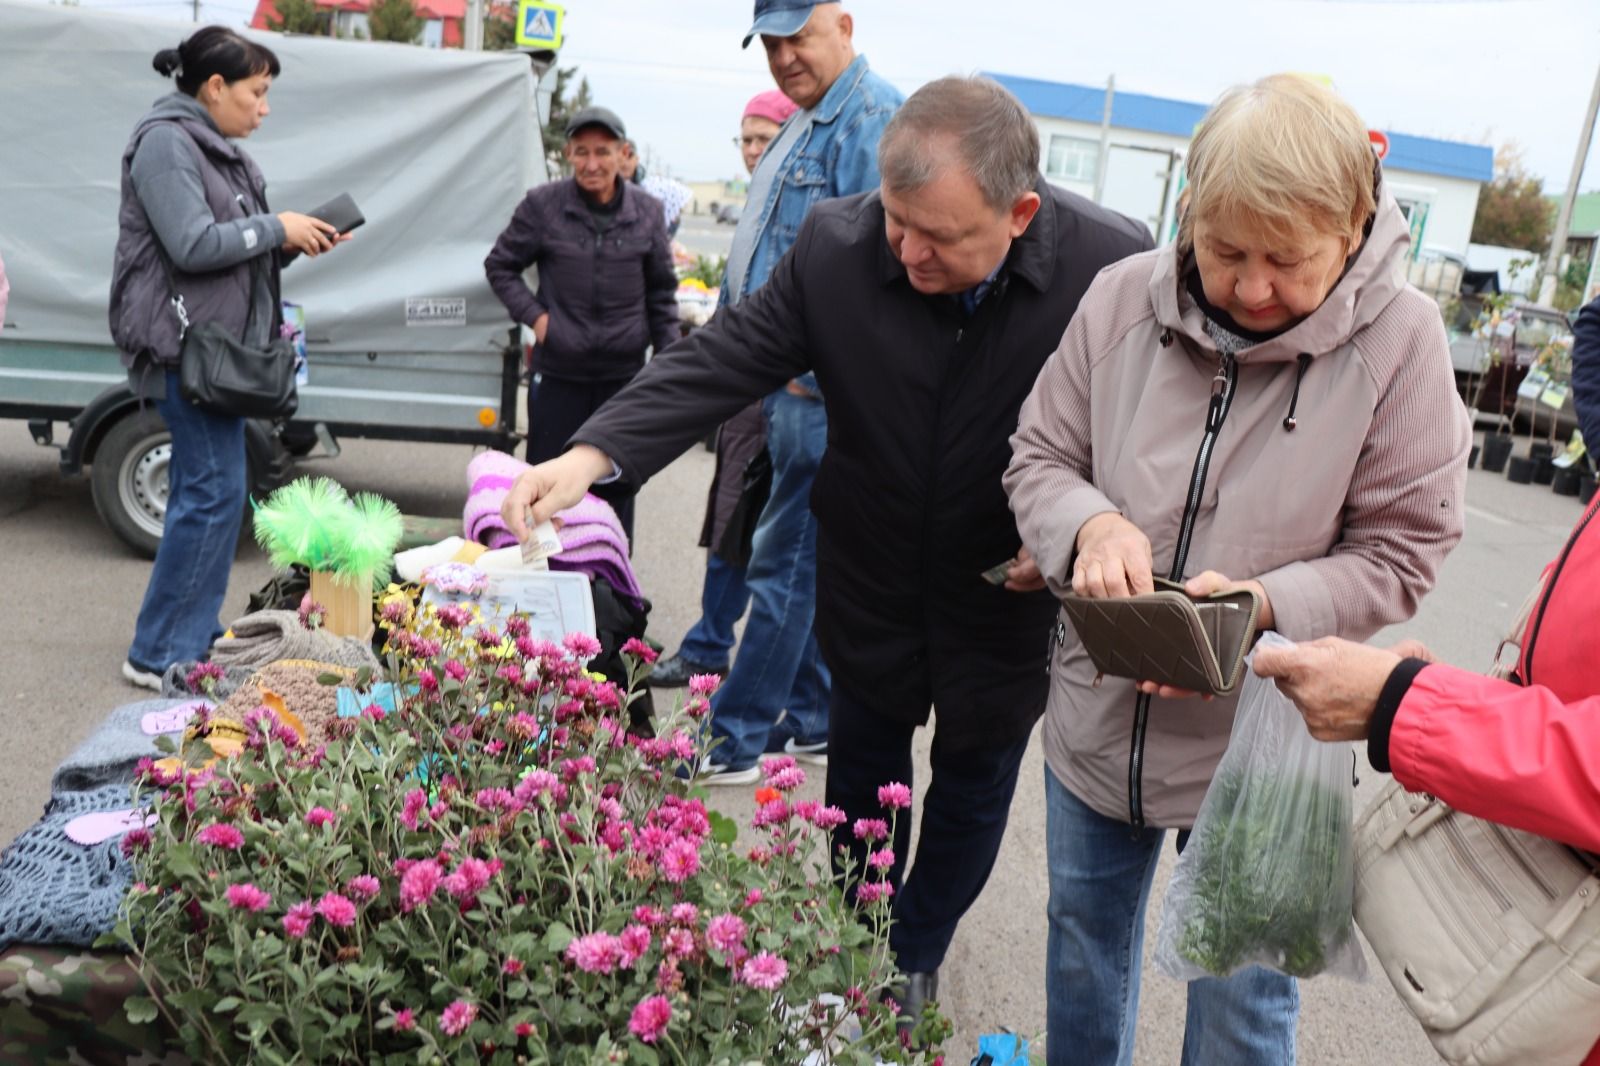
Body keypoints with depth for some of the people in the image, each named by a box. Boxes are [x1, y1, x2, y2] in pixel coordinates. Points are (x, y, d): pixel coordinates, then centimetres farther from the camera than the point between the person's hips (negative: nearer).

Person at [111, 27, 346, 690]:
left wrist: (293, 243, 2)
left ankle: (196, 634, 22)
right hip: (186, 343, -10)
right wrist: (277, 228, -10)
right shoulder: (165, 142, -9)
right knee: (214, 491, -11)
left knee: (201, 489, 12)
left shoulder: (218, 150, 18)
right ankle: (158, 655, -2)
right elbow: (193, 246, -19)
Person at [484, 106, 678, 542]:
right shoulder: (543, 204, -5)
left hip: (624, 374, 1)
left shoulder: (646, 211, -1)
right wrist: (533, 314, -5)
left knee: (616, 485, 10)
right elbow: (500, 265, 8)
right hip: (557, 371, -1)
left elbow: (661, 293, 8)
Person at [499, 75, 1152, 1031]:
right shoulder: (837, 247, -19)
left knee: (971, 792, 19)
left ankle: (915, 961, 47)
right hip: (873, 585, 2)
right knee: (861, 774, 22)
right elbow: (723, 361, -18)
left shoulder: (1116, 268, -23)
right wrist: (591, 456, -29)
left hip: (1012, 602, -1)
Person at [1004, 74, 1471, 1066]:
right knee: (1085, 942, 26)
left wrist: (1266, 604, -27)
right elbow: (1038, 459, -1)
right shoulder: (1123, 298, -10)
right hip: (1096, 715, 3)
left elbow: (1401, 552, -10)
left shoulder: (1398, 338, -16)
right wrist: (1092, 524, -22)